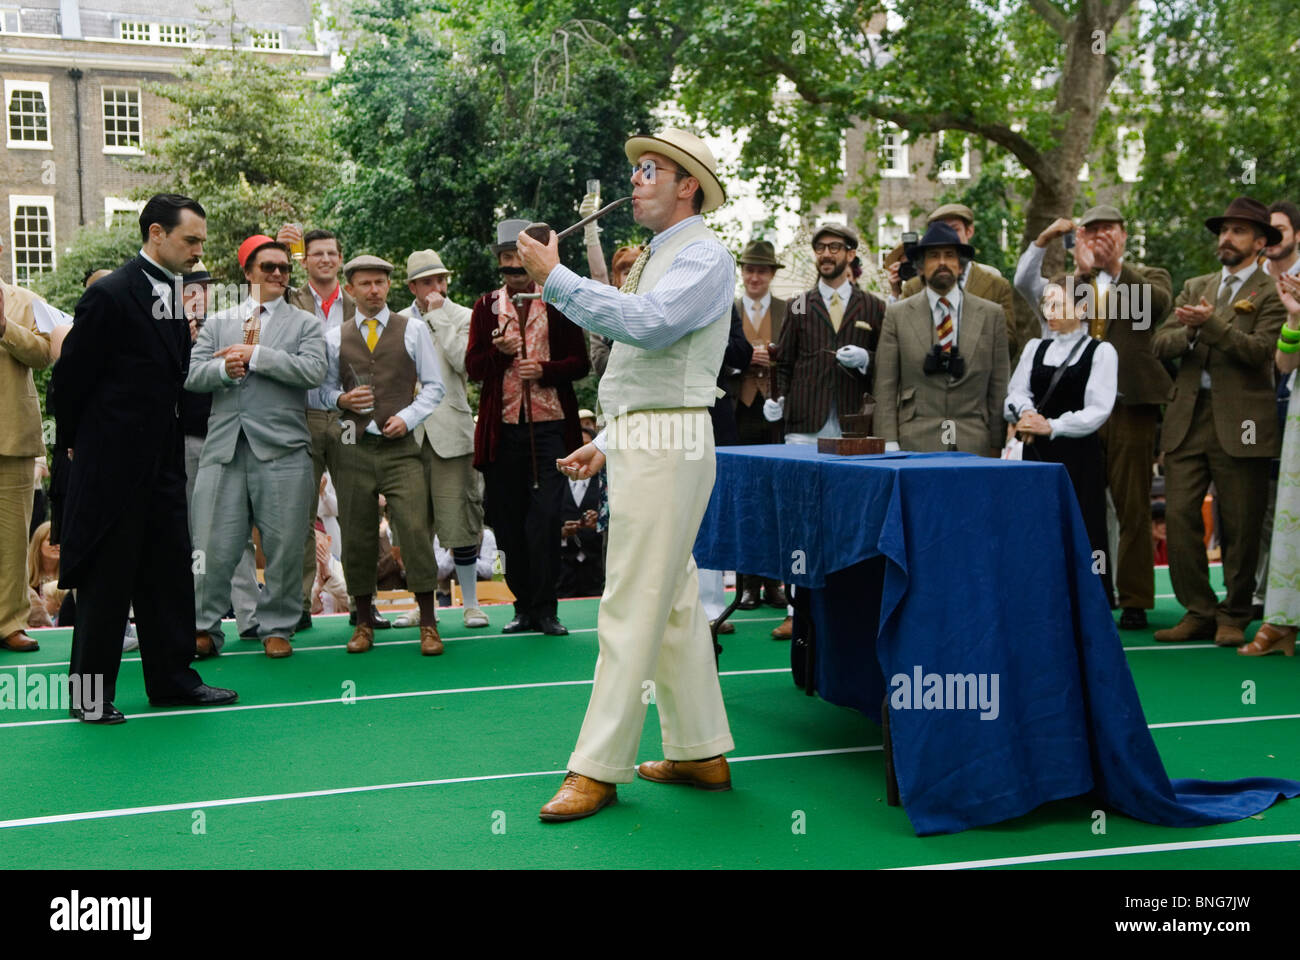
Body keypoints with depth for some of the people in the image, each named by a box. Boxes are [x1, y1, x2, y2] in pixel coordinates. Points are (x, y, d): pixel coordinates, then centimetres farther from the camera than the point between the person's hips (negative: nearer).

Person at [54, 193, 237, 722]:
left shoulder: (175, 294, 10)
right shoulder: (109, 294, -14)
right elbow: (71, 375, -9)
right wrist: (75, 441, 0)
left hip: (163, 462, 8)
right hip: (113, 463, -8)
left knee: (170, 574, 12)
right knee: (107, 580, 2)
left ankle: (172, 679, 23)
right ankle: (91, 693, 13)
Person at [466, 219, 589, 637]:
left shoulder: (558, 304, 7)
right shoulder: (486, 306, 12)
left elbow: (580, 363, 5)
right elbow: (473, 366, 8)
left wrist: (544, 370, -12)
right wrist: (499, 351, -11)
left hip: (549, 426, -2)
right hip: (502, 428, 2)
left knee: (545, 518, -8)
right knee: (509, 521, 4)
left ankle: (544, 609, 2)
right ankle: (524, 606, 16)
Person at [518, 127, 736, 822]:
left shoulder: (703, 256, -7)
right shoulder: (653, 260, 23)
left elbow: (647, 323, -26)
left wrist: (554, 279, -21)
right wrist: (607, 443, 22)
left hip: (668, 444, -10)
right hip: (639, 442, 10)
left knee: (632, 608, -9)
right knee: (674, 603, 12)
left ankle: (597, 769, -4)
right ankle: (700, 753, 19)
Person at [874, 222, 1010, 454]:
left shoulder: (991, 314, 9)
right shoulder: (897, 314, 5)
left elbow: (998, 387, 8)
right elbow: (885, 386, 3)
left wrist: (996, 445, 5)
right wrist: (889, 444, -5)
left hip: (974, 445, 1)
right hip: (915, 444, -1)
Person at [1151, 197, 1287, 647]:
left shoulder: (1271, 293, 2)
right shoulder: (1194, 287, 18)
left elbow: (1260, 349, -12)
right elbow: (1161, 344, 8)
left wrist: (1211, 323, -20)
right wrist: (1189, 331, -12)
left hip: (1240, 423, -4)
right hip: (1188, 419, 4)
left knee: (1239, 526, 1)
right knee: (1179, 517, -2)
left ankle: (1233, 616, 15)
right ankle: (1199, 611, 8)